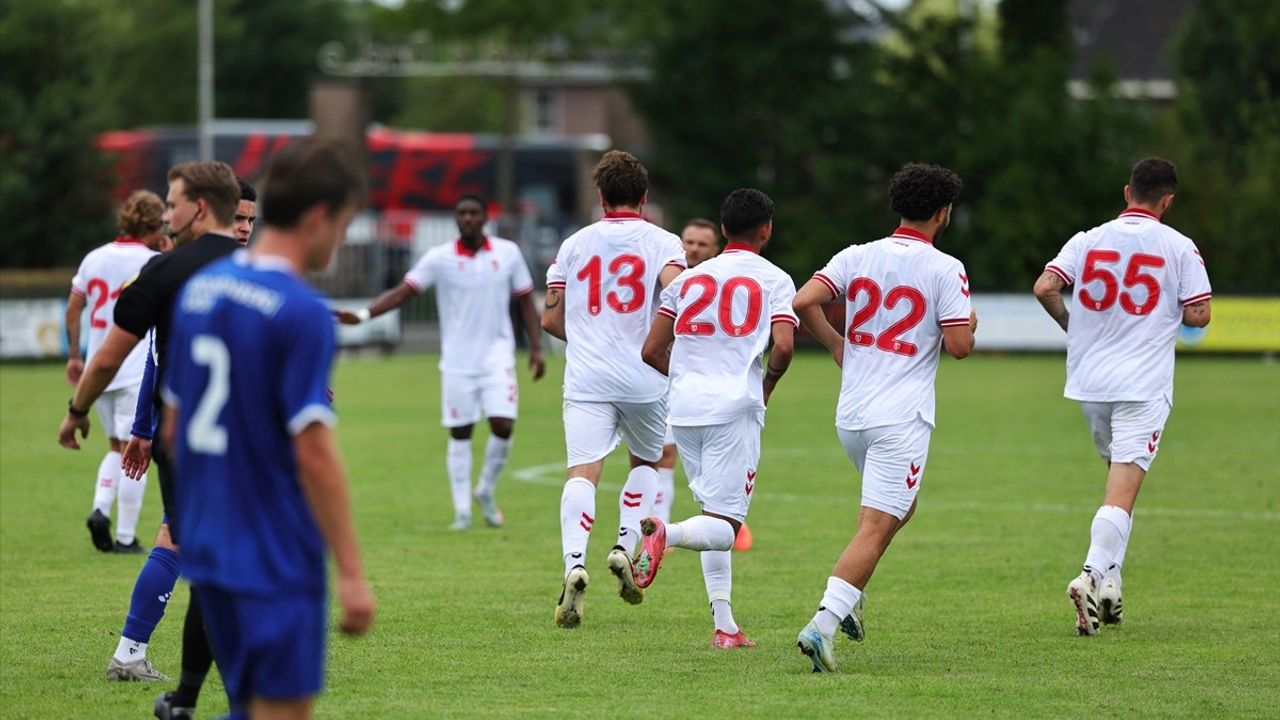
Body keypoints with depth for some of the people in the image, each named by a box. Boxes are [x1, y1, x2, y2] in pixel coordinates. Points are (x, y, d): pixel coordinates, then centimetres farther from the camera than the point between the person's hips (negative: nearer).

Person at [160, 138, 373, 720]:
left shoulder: (199, 290, 7)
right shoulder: (302, 312, -17)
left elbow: (172, 426, 14)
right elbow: (314, 453, -20)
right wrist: (351, 573, -17)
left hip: (208, 544, 8)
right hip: (276, 561, -8)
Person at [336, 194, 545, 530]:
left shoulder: (508, 253, 0)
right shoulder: (439, 258, -4)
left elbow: (525, 300, 8)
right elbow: (402, 292, -8)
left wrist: (536, 348, 2)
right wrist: (363, 315, -21)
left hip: (497, 356, 0)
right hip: (457, 360, 0)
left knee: (503, 425, -11)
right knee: (460, 433, 2)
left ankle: (485, 493, 13)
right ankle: (462, 511, 11)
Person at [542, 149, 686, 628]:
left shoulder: (574, 245, 11)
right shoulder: (662, 242, 3)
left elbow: (551, 320, 10)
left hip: (586, 377, 1)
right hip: (644, 378, 0)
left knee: (582, 472, -8)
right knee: (647, 463, 22)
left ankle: (574, 563, -30)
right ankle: (626, 545, 3)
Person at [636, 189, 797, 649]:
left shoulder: (688, 279, 16)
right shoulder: (774, 280, 4)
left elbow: (652, 352, 13)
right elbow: (783, 346, -11)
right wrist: (768, 383, 9)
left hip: (685, 405, 5)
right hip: (735, 408, -5)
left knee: (714, 515, 15)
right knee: (725, 525, -5)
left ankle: (724, 625, 10)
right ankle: (666, 534, -36)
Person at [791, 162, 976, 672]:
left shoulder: (858, 256, 5)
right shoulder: (945, 270, -7)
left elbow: (804, 301, -4)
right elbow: (959, 345, -11)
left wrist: (836, 344, 11)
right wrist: (970, 324, 11)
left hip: (850, 415, 6)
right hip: (902, 419, -6)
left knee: (899, 507, 28)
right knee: (876, 528, -8)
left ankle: (848, 597, 16)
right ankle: (823, 624, -23)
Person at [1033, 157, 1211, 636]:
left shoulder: (1089, 240, 4)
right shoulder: (1179, 247, -3)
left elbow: (1045, 288, -6)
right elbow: (1198, 315, -6)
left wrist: (1073, 324, 12)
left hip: (1089, 380, 4)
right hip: (1144, 385, -4)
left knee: (1119, 473, 21)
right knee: (1123, 489, -8)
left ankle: (1108, 580, 16)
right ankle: (1092, 575, -25)